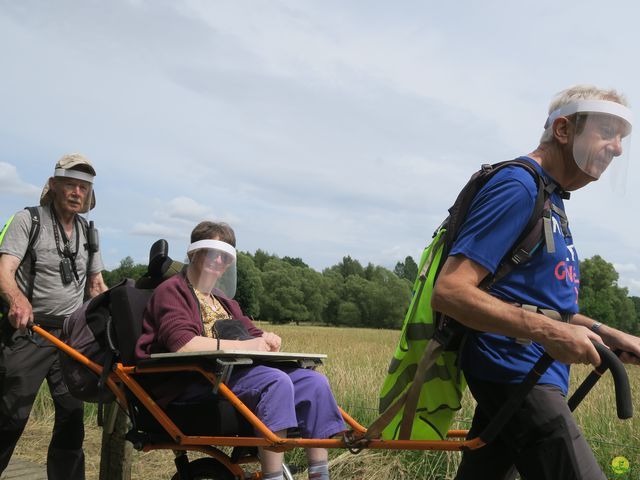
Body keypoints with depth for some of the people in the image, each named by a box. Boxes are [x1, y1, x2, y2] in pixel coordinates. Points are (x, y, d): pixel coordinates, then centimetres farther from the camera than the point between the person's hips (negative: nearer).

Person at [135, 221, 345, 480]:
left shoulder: (223, 300, 29)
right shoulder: (171, 291, 2)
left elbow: (250, 332, 25)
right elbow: (182, 344, -16)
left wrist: (266, 339, -2)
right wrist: (243, 346, -19)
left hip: (230, 371, 8)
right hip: (191, 383, -8)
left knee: (314, 381, -8)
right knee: (276, 381, -32)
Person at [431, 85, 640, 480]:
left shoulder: (552, 199, 18)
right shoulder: (518, 187, -14)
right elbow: (449, 291, -23)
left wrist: (605, 334, 10)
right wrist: (549, 333, -28)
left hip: (522, 375, 10)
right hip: (516, 373, -10)